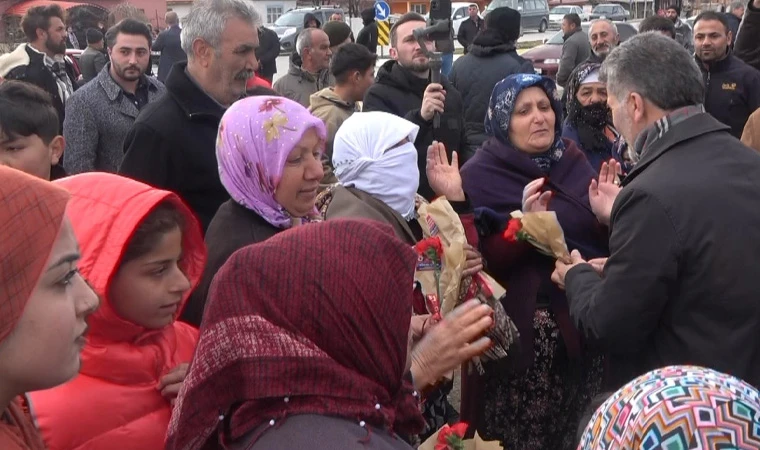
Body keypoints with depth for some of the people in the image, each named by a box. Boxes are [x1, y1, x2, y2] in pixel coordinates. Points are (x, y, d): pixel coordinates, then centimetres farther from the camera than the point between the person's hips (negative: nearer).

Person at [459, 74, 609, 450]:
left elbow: (601, 237, 8)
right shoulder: (480, 175, -6)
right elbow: (481, 262, -13)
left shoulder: (574, 162, 7)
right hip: (517, 331, -4)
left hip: (582, 322, 5)